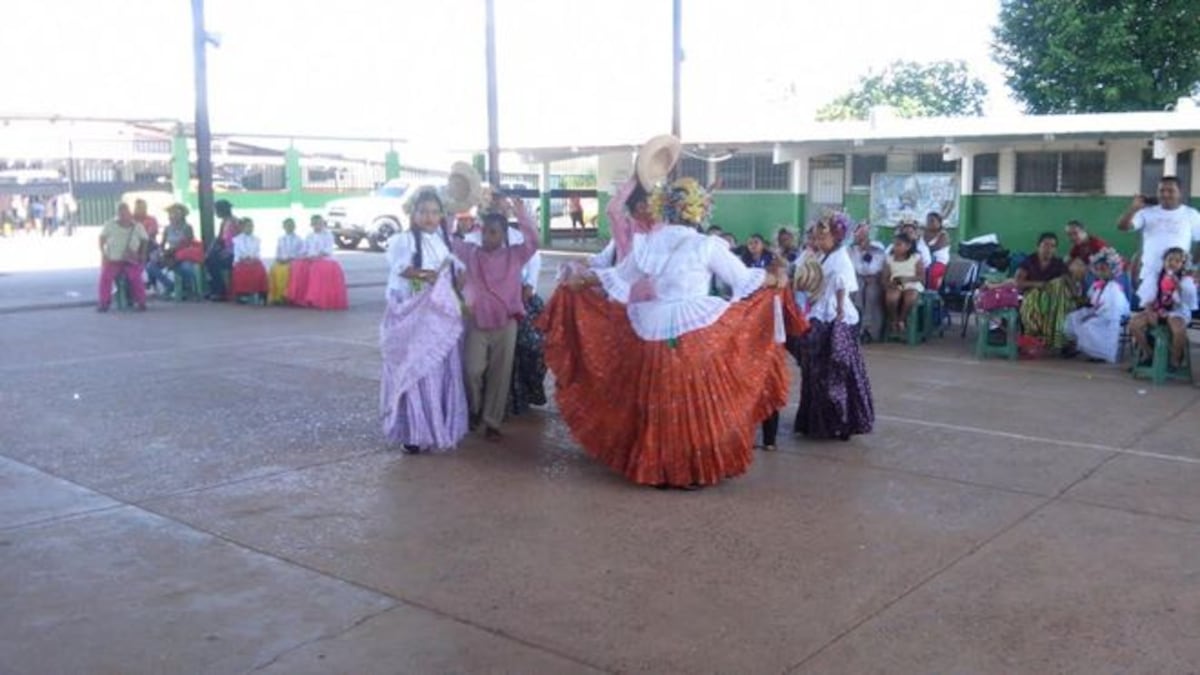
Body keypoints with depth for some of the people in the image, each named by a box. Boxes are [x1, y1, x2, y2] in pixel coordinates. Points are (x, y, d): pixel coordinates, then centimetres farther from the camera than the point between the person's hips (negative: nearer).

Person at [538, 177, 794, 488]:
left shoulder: (647, 244, 4)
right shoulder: (707, 246, -6)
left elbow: (617, 278, 13)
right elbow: (745, 280, 2)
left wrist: (577, 283, 27)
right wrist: (774, 279, 20)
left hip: (652, 335, 4)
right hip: (696, 334, -4)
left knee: (658, 405, 14)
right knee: (696, 404, 8)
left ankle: (656, 469, 24)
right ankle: (693, 470, 17)